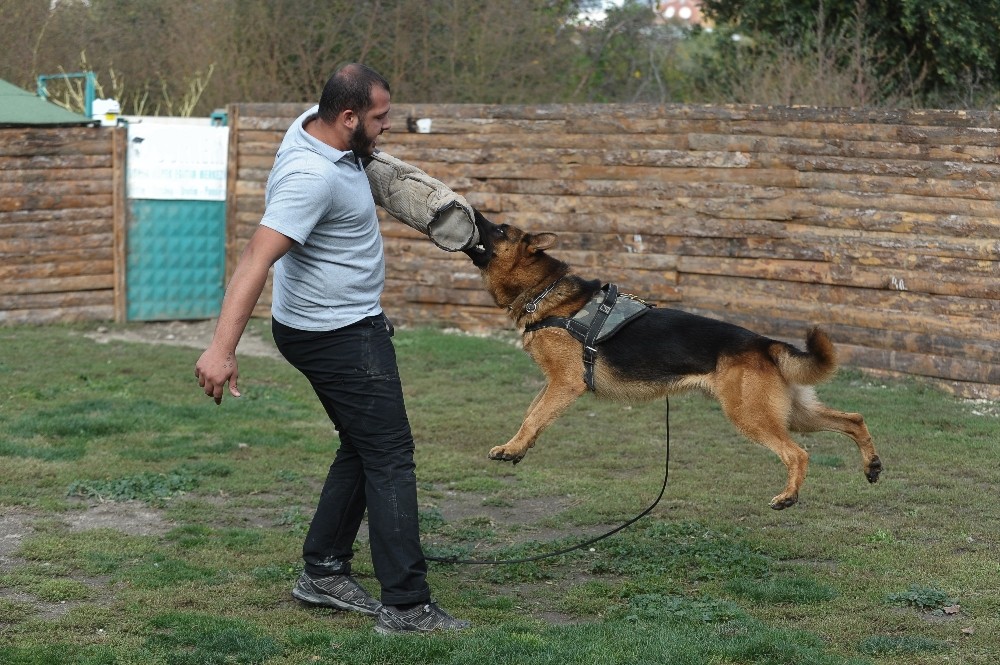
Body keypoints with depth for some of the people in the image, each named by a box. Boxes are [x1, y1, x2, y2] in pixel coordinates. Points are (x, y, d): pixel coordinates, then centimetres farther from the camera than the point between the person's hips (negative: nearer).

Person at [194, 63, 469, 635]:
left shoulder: (318, 123, 0)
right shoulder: (312, 176, -29)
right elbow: (257, 259, -37)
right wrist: (222, 349, -43)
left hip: (350, 323, 11)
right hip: (340, 335, -10)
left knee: (363, 448, 18)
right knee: (389, 458, -7)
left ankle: (324, 572, 26)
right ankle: (406, 605, -5)